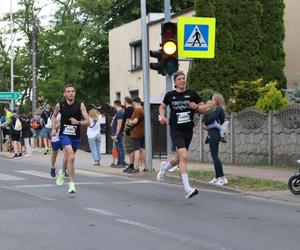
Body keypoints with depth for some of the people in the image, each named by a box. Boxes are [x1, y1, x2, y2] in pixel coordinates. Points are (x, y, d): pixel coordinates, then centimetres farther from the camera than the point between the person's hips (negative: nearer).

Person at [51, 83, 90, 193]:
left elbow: (87, 121, -7)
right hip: (64, 134, -2)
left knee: (69, 157, 20)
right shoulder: (60, 105, -3)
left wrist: (78, 122, -24)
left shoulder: (80, 105, -6)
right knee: (71, 157, -22)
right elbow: (54, 116, 18)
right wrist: (54, 129, 9)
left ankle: (62, 173, 51)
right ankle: (72, 183, -20)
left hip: (76, 136, 2)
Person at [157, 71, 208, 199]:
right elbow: (162, 107, 20)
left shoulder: (192, 94, 2)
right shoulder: (170, 95, 2)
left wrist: (196, 107, -15)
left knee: (178, 159, 14)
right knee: (184, 156, -20)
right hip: (176, 130, -3)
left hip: (188, 131, 3)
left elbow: (205, 108, 6)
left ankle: (165, 167, 50)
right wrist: (163, 116, 1)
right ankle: (187, 189, -20)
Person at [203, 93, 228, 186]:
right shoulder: (220, 110, 16)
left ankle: (222, 177, -10)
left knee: (215, 156, -9)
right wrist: (208, 125, 2)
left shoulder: (218, 109, -13)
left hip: (214, 135, -10)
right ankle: (217, 177, 16)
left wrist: (205, 124, -9)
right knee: (215, 156, 13)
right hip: (214, 134, 10)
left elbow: (211, 118, -28)